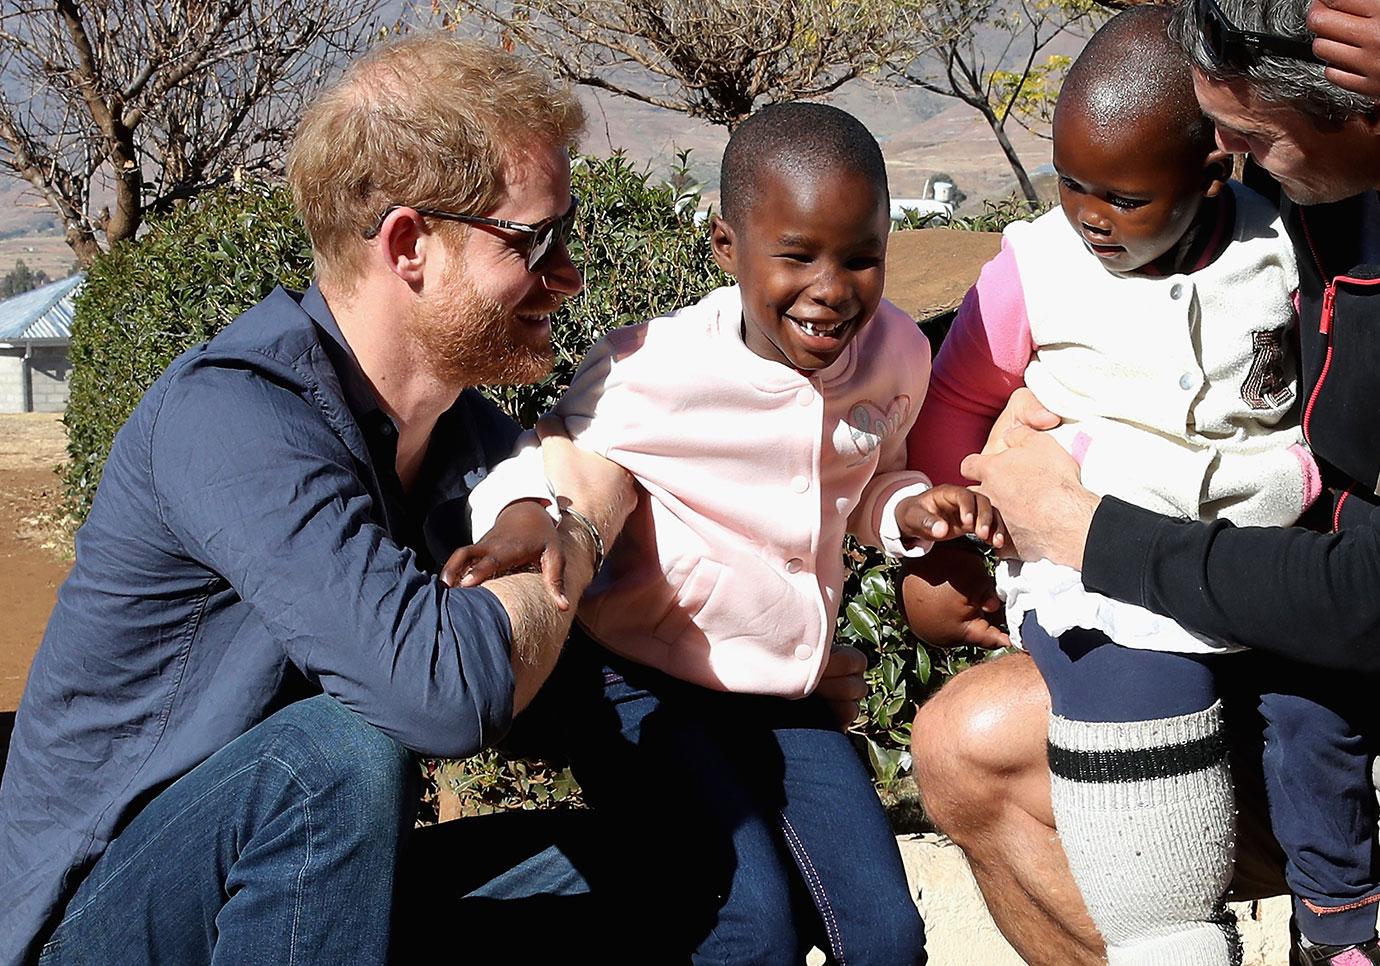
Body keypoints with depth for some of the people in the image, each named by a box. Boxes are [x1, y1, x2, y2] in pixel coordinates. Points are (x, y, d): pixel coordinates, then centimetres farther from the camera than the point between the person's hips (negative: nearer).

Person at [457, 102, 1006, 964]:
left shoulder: (895, 354, -4)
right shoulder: (647, 372, -21)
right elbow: (556, 461, -7)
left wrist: (911, 510, -7)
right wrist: (526, 518, -31)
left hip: (785, 694, 5)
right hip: (641, 690, -5)